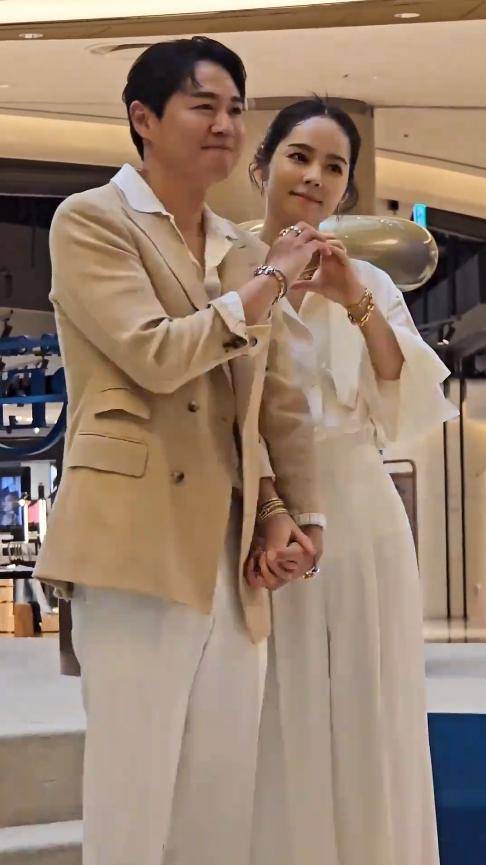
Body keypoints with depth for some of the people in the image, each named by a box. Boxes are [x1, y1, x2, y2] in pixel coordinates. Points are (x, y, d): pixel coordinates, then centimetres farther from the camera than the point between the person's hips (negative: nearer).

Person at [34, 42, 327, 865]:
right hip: (138, 537, -6)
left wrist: (293, 510, 6)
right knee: (132, 786, -5)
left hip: (231, 547, 6)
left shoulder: (244, 251, 19)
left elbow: (280, 401, 20)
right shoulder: (90, 220, 0)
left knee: (225, 796, 6)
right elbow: (156, 355, -13)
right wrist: (270, 283, -6)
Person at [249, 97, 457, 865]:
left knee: (365, 727, 5)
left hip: (358, 521, 3)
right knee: (278, 733, 0)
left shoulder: (370, 284, 13)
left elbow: (412, 412, 2)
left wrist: (357, 304, -9)